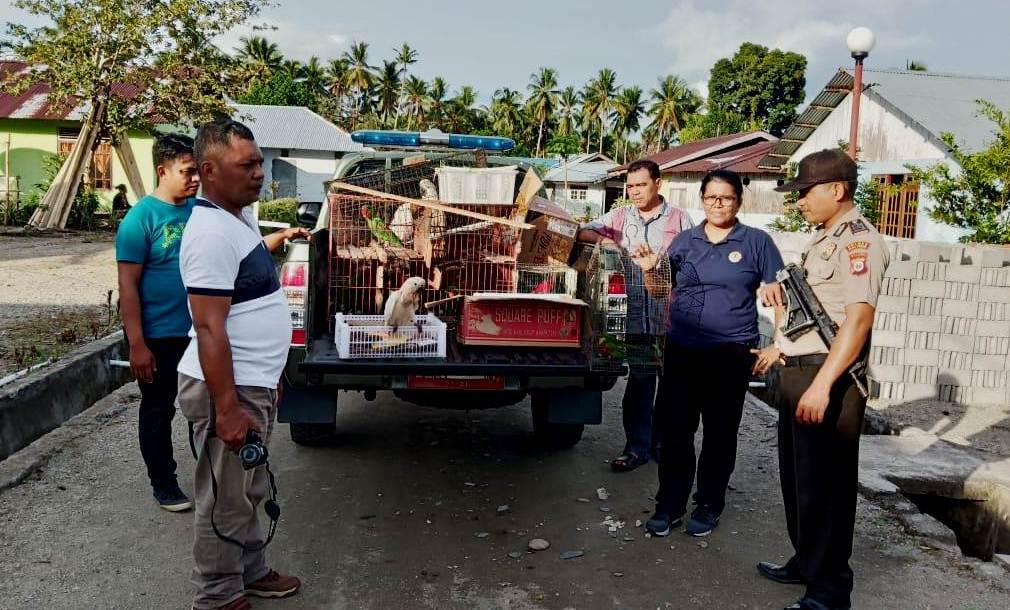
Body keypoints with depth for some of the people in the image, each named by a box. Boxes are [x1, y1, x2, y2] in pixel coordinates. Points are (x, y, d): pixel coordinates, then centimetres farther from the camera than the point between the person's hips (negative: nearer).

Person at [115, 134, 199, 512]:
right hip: (159, 337, -5)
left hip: (199, 332, 5)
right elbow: (128, 286, -15)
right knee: (158, 411, 11)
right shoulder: (142, 218, -14)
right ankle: (163, 484, 27)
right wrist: (137, 344, -18)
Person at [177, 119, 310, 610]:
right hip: (228, 388, -10)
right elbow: (209, 329, -25)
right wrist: (227, 409, -25)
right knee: (225, 503, 7)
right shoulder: (212, 232, -23)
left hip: (254, 383, 10)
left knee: (249, 492, 23)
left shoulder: (240, 215, 8)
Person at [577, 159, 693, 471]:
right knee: (639, 377, 4)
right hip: (634, 309, 1)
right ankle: (637, 446, 11)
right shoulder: (620, 216, 11)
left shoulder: (679, 219, 5)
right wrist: (601, 238, -13)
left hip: (670, 310, -1)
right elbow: (583, 232, 6)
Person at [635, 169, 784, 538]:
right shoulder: (684, 241, 10)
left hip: (731, 354, -3)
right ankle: (669, 505, 17)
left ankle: (709, 505, 25)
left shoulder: (756, 242, 1)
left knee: (719, 434, 9)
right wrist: (650, 269, -4)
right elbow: (668, 292, 16)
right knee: (673, 430, 4)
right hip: (682, 351, 3)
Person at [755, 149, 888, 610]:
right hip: (796, 373, 10)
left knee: (824, 485, 0)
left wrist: (822, 384, -28)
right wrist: (779, 348, 28)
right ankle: (806, 562, 33)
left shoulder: (859, 240, -14)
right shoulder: (823, 239, 17)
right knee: (797, 476, 17)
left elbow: (859, 317, -24)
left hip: (826, 379, -9)